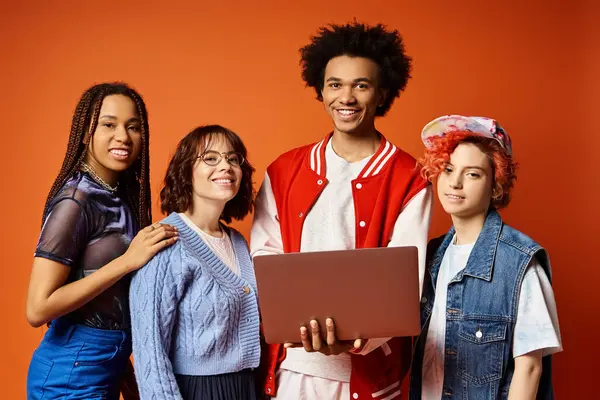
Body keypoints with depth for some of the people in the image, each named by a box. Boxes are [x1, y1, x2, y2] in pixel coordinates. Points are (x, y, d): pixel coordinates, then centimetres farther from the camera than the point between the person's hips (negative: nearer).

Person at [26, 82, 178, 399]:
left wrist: (124, 373, 8)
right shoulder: (76, 200, -19)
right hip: (72, 373, -7)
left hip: (109, 366, 7)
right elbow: (38, 309, -23)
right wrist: (128, 260, -23)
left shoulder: (123, 195, 2)